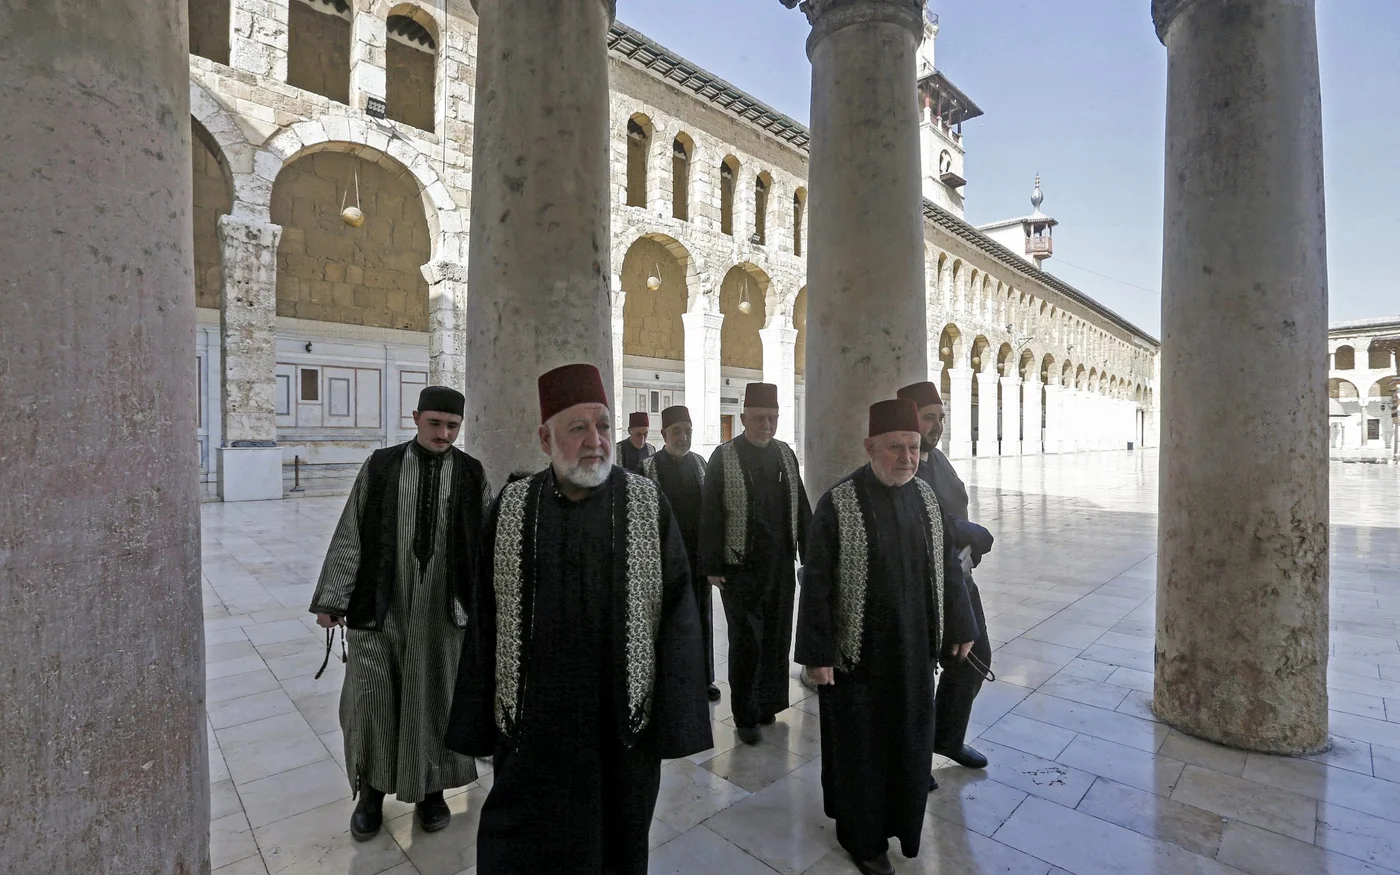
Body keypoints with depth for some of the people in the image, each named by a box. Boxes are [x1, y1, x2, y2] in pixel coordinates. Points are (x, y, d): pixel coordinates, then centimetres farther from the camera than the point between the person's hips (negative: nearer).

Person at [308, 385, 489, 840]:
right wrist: (332, 599, -2)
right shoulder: (380, 466, -1)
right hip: (380, 605, 0)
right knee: (369, 698, 7)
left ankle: (431, 787, 34)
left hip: (443, 608, 0)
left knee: (435, 698, 12)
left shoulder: (471, 474, -1)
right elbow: (350, 535, 1)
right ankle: (371, 791, 32)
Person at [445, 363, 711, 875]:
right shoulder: (512, 509, -5)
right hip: (532, 723, 1)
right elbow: (483, 620, 0)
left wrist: (675, 721, -9)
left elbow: (678, 613, -8)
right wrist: (478, 723, 3)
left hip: (623, 721, 0)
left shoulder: (649, 506, -9)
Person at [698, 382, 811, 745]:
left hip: (781, 565, 4)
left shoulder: (786, 454, 7)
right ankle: (746, 717, 22)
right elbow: (710, 516, -7)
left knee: (777, 637, 13)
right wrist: (712, 566, -9)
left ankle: (768, 703, 32)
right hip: (741, 568, -4)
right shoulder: (723, 457, -7)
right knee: (746, 642, 5)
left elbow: (801, 508, 11)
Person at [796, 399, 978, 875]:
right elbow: (816, 582, -15)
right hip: (859, 652, -5)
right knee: (860, 746, 14)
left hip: (914, 648, 5)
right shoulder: (837, 504, -18)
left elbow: (947, 566, 7)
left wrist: (959, 627, 10)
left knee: (910, 739, 20)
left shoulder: (925, 496, -2)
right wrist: (817, 655, -14)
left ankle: (902, 819, 47)